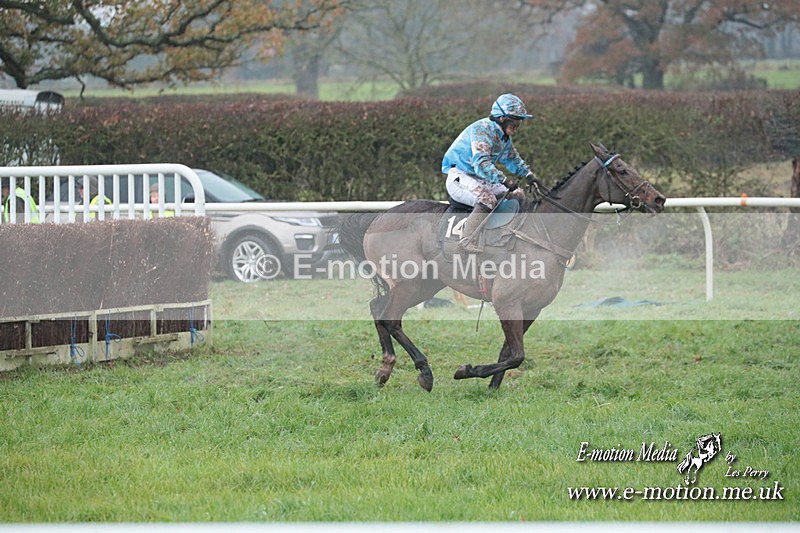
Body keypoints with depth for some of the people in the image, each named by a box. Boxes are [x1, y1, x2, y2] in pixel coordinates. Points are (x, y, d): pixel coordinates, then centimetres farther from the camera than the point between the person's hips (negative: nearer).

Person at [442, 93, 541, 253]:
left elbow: (513, 158, 27)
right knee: (488, 199, -35)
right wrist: (504, 180, -43)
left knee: (517, 195, 4)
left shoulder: (504, 136, 10)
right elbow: (481, 163, -35)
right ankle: (468, 241, -38)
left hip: (479, 179, 10)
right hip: (459, 177, -10)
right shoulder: (482, 130, -21)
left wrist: (528, 174, 10)